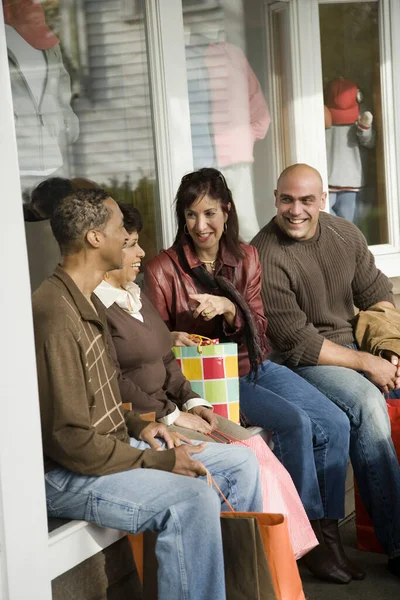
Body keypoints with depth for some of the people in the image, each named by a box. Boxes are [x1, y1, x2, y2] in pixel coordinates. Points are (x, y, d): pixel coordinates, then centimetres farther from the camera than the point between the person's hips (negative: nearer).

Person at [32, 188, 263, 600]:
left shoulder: (82, 302, 10)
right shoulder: (56, 318, -24)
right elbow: (71, 442, -25)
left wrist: (137, 426, 4)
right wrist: (159, 461, -18)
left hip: (110, 448, 11)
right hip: (66, 477, -10)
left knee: (240, 464, 7)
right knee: (194, 498, -31)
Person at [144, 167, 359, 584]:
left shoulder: (245, 257, 6)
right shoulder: (163, 269, -7)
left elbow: (257, 329, 1)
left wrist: (228, 308, -20)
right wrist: (173, 342, -24)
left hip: (253, 366, 5)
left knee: (335, 424, -13)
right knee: (296, 423, -25)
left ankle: (328, 533, -2)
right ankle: (308, 534, -9)